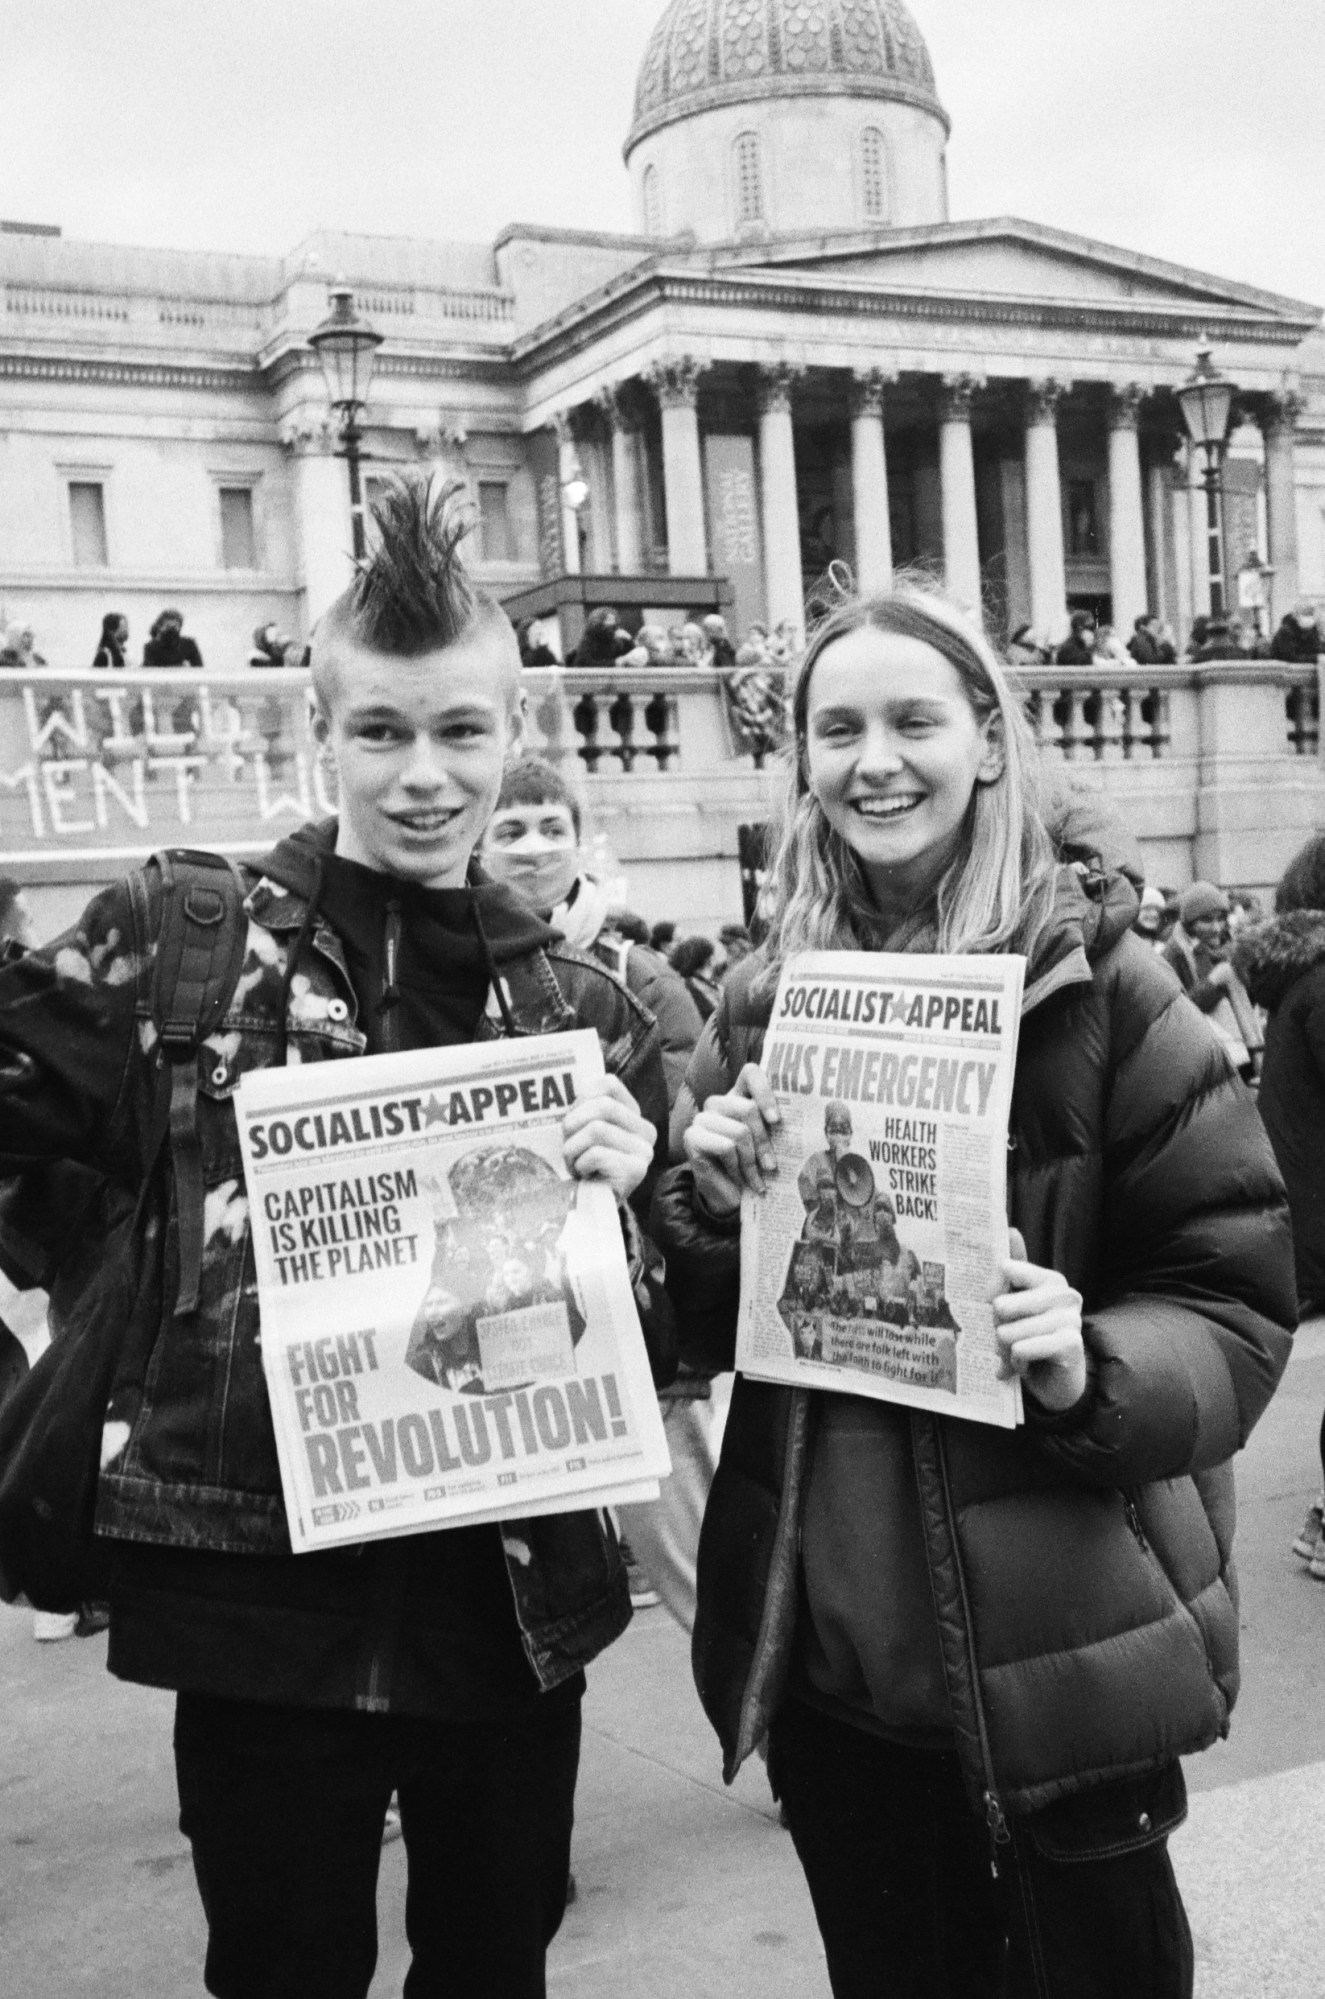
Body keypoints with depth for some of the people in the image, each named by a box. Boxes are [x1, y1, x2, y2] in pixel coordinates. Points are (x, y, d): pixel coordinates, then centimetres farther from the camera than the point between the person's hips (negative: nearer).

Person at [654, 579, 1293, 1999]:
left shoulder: (1097, 986, -8)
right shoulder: (761, 1004, 4)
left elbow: (1239, 1302, -6)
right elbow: (701, 1333, 10)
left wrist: (1095, 1372, -25)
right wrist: (713, 1196, -10)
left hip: (1063, 1648, -3)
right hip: (827, 1641, 4)